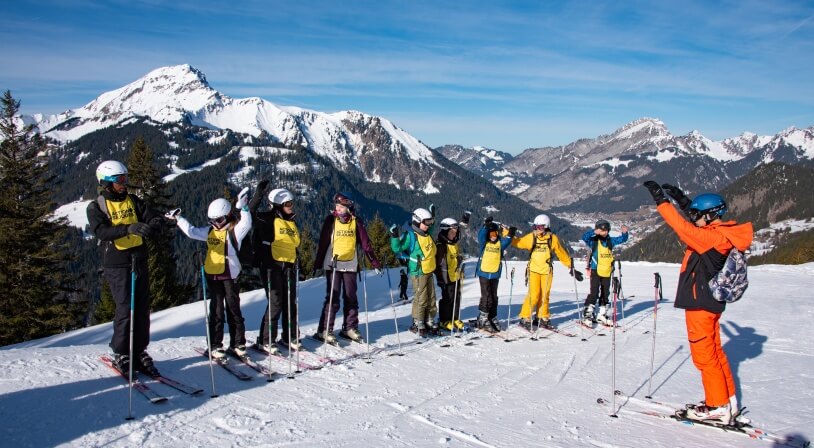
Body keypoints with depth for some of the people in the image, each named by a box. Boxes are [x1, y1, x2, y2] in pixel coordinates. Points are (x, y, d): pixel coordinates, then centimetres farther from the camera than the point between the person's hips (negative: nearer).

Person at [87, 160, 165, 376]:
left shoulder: (133, 201, 10)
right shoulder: (96, 206, -2)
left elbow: (155, 217, 2)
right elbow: (100, 231, -19)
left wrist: (154, 224, -23)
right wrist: (128, 228, -34)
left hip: (140, 260, 4)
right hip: (117, 264, -4)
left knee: (142, 308, 6)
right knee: (125, 309, -6)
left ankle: (140, 352, 17)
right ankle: (121, 354, 10)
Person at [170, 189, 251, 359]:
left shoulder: (234, 230, -8)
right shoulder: (210, 231, 9)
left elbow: (246, 224, -26)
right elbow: (191, 231, 16)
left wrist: (243, 208, -38)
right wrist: (178, 218, 15)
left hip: (230, 276, -4)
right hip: (213, 275, 4)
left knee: (234, 310, 5)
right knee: (216, 310, 7)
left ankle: (238, 343, 14)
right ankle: (215, 345, 12)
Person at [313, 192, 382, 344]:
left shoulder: (356, 221, 2)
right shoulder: (331, 220, -2)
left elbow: (365, 243, 3)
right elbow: (323, 242, -3)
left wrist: (375, 262, 0)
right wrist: (318, 262, -8)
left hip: (350, 265, 3)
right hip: (332, 264, -2)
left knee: (351, 298, 8)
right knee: (332, 298, -4)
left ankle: (350, 328, 21)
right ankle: (324, 331, 2)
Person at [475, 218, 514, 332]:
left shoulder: (500, 242, 3)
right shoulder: (484, 242, -5)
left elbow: (506, 241, -16)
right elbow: (481, 235, -23)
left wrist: (510, 234, -33)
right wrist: (486, 226, -37)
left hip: (495, 274, 4)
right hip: (484, 273, -4)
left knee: (494, 297, 13)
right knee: (486, 297, -5)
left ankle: (492, 318, 26)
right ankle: (482, 320, 6)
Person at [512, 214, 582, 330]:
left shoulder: (553, 238, -1)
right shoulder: (531, 237, -1)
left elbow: (562, 254, 8)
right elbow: (517, 242, 10)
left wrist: (571, 267, 11)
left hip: (547, 271, 2)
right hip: (534, 270, -1)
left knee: (544, 295, 7)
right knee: (533, 295, -9)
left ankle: (542, 318, 23)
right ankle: (525, 318, 3)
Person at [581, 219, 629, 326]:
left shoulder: (610, 241, 8)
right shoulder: (594, 241, -7)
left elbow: (622, 239, 16)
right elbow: (584, 237, -24)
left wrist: (624, 233, -4)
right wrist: (594, 232, -37)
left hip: (607, 272, 6)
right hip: (596, 271, -6)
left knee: (605, 294, 13)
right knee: (594, 293, -12)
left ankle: (602, 315, 26)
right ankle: (587, 315, -6)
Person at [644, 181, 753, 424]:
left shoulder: (712, 237, -21)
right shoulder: (722, 235, 6)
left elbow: (683, 227, -30)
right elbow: (694, 226, 22)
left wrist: (661, 201, -27)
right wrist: (681, 199, 19)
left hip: (700, 303, -10)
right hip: (710, 301, 10)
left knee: (704, 354, 0)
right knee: (714, 351, 18)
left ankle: (718, 407, 8)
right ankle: (728, 400, 27)